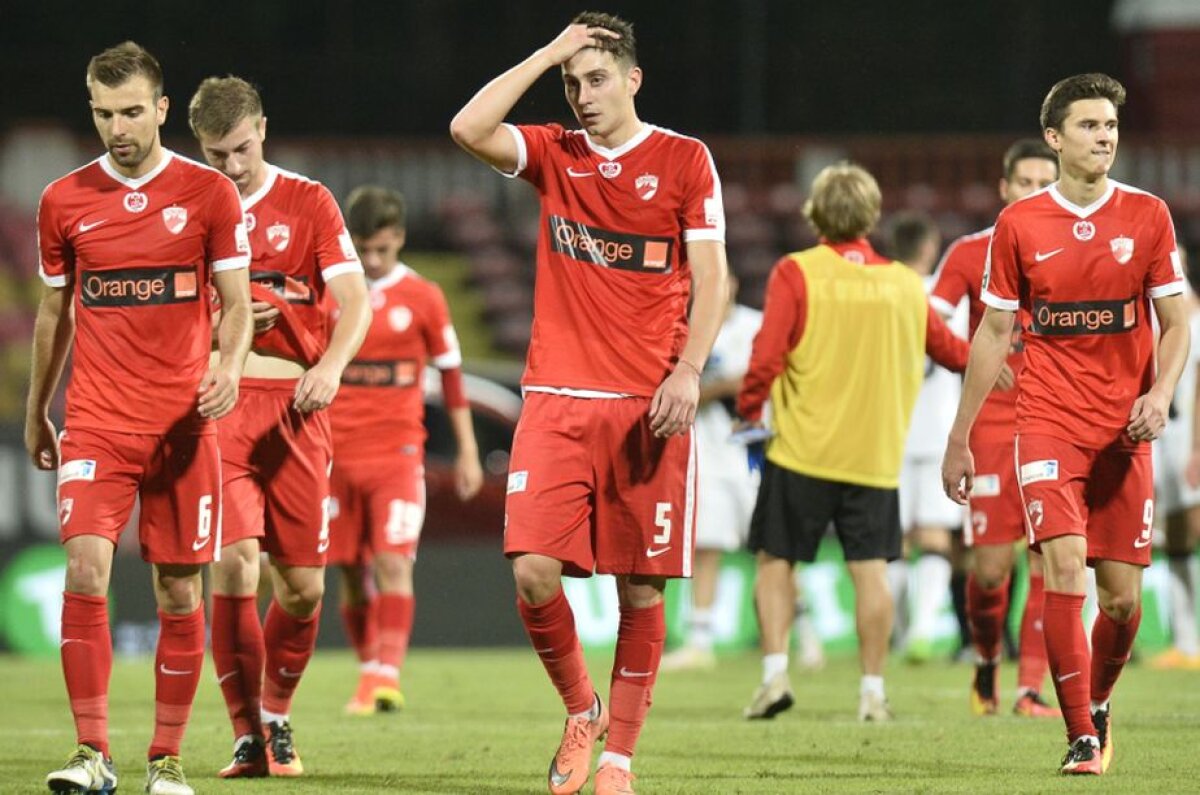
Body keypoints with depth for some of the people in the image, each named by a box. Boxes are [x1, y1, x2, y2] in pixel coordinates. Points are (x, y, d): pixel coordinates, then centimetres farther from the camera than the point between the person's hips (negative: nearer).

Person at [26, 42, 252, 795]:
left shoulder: (208, 193, 1)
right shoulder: (64, 200, 6)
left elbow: (237, 304, 2)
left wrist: (229, 365, -18)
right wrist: (36, 413, 21)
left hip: (184, 421, 0)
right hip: (96, 421, 0)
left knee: (179, 590, 3)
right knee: (85, 569, -17)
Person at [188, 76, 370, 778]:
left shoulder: (308, 203, 5)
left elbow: (354, 298, -3)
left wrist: (331, 365, -22)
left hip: (295, 405, 0)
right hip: (216, 404, 0)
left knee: (304, 587, 2)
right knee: (235, 568, -15)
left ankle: (276, 714, 27)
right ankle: (248, 736, -5)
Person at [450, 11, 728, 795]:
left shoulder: (685, 160, 3)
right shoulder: (554, 154, 8)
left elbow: (711, 277, 0)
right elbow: (468, 130, -9)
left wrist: (689, 370, -14)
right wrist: (547, 55, -6)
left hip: (650, 407, -1)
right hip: (558, 401, 1)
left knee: (642, 590, -1)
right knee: (534, 570, -12)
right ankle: (581, 710, 12)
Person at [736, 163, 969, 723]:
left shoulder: (794, 273, -6)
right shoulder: (904, 282, 6)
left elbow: (766, 356, -14)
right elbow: (949, 351, 22)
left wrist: (749, 409, 2)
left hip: (802, 447, -2)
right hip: (876, 455, 2)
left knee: (775, 561, 8)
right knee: (870, 569, 4)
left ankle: (775, 672, -3)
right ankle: (873, 690, 3)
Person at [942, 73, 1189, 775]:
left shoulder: (1148, 216, 3)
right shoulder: (1018, 225, 1)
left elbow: (1177, 323, 5)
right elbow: (994, 333, 8)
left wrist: (1160, 392, -14)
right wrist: (960, 439, 9)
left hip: (1123, 431, 1)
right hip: (1049, 423, -1)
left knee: (1123, 597, 2)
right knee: (1065, 569, -17)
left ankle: (1099, 701, 31)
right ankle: (1082, 738, -11)